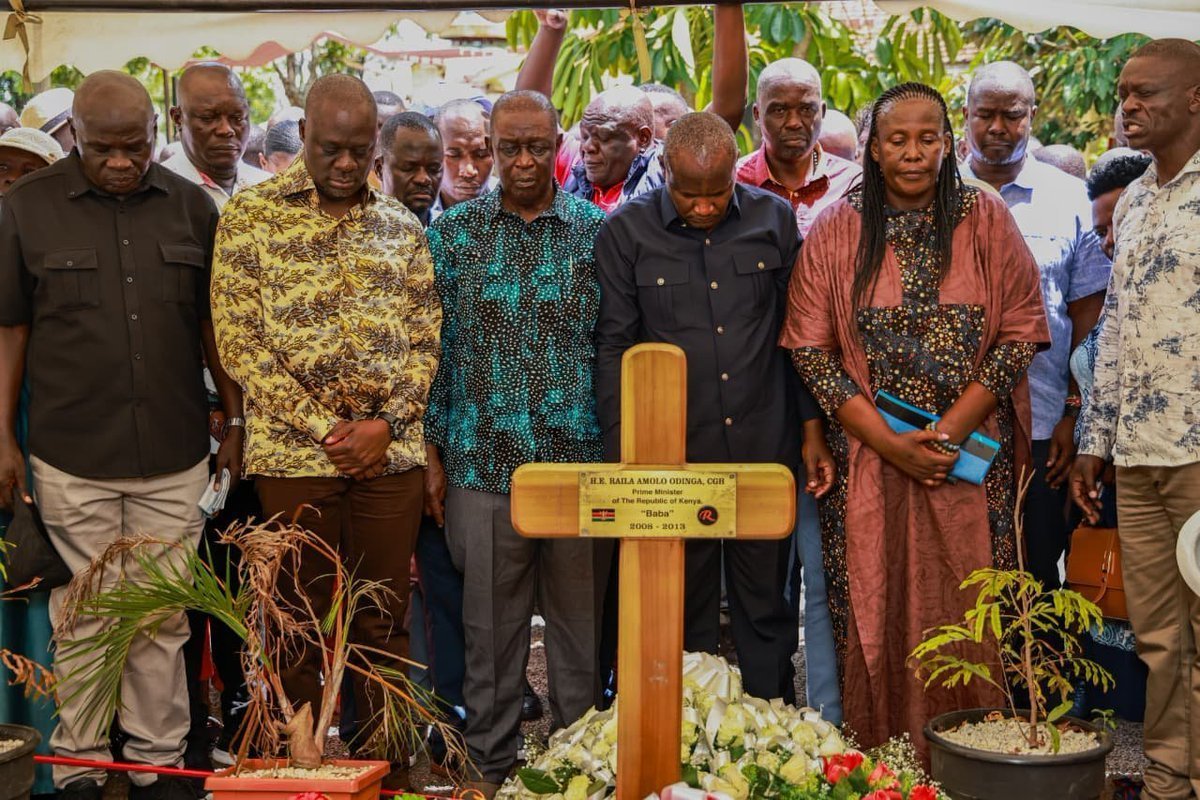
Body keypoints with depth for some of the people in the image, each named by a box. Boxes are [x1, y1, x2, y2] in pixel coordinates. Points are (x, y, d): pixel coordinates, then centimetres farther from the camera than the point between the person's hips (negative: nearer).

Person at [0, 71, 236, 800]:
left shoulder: (191, 207, 6)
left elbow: (213, 326, 11)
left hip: (175, 454, 2)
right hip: (72, 457, -1)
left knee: (164, 618, 9)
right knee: (84, 618, 7)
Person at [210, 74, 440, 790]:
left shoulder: (401, 226, 9)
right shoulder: (250, 217, -1)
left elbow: (426, 336, 8)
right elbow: (240, 341, -6)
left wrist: (387, 422, -7)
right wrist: (324, 428, -10)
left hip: (390, 454, 3)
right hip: (294, 454, -2)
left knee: (385, 623, 9)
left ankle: (388, 771, 21)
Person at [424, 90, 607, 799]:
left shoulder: (599, 231, 3)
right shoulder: (453, 233, 5)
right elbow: (434, 348, 6)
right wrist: (432, 454, 2)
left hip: (580, 464, 0)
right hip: (482, 466, 1)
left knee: (581, 626, 8)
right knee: (491, 629, 8)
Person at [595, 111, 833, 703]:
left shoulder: (774, 220, 4)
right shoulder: (627, 232, -1)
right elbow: (613, 346, 1)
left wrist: (815, 428, 5)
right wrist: (621, 454, -3)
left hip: (765, 453, 1)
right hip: (671, 455, -1)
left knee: (766, 610, 10)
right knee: (683, 615, 8)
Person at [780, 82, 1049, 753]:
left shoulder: (987, 220, 4)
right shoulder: (837, 230, 3)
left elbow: (1020, 332, 0)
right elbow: (810, 348, -2)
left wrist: (951, 431, -11)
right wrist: (890, 441, -10)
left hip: (972, 456, 0)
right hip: (869, 454, 0)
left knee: (967, 612, 2)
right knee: (876, 611, 3)